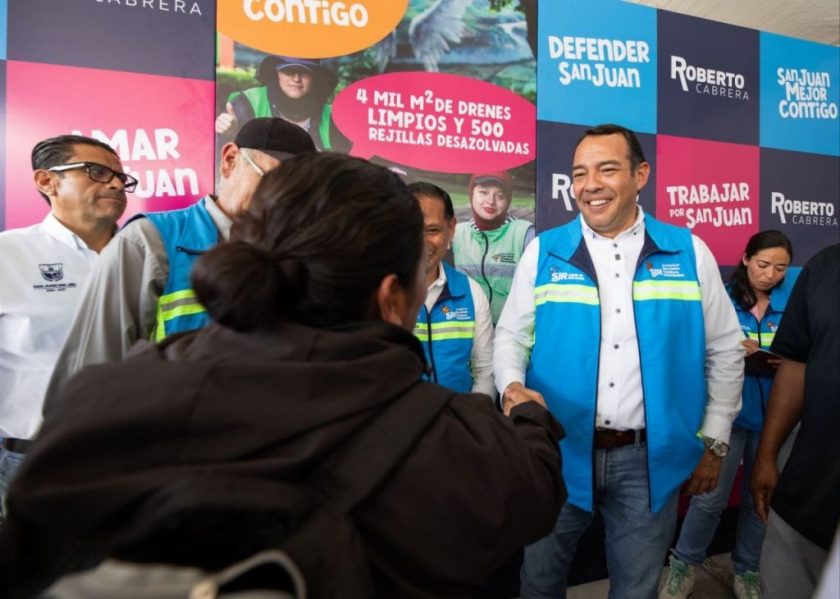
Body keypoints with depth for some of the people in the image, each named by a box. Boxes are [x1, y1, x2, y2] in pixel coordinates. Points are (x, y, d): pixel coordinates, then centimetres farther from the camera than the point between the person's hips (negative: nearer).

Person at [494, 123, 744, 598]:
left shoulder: (689, 252, -1)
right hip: (559, 452, 0)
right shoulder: (544, 252, -3)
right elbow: (511, 336, 2)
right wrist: (512, 387, -19)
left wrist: (714, 441, 6)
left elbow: (725, 350, 6)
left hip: (650, 458, 1)